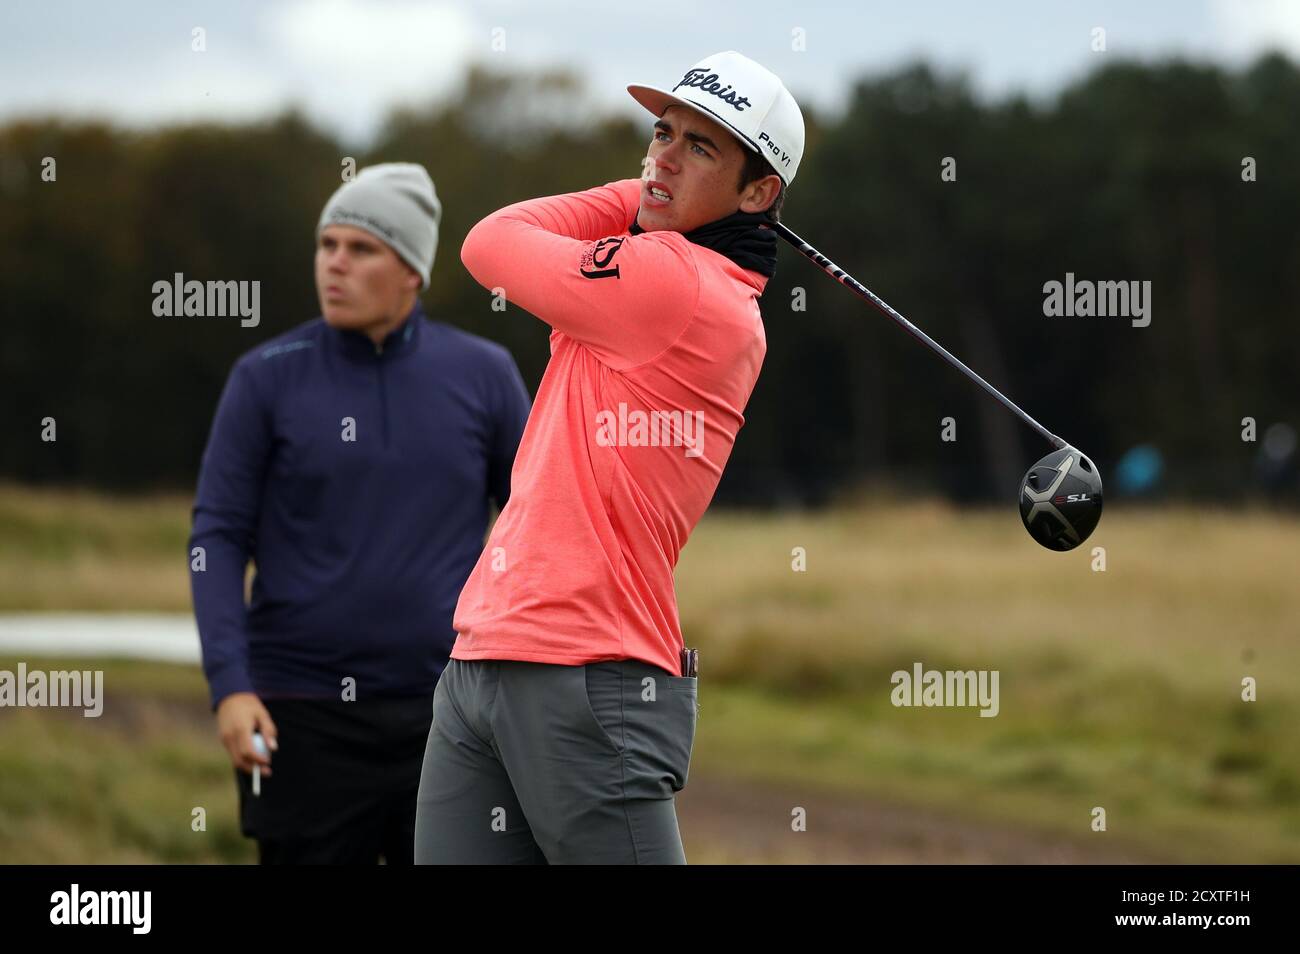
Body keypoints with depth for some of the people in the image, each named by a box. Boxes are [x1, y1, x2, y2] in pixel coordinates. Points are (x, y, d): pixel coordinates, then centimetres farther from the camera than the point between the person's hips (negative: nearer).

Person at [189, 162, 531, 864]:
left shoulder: (483, 375, 4)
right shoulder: (266, 378, 0)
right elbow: (217, 537, -1)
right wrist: (229, 687, -11)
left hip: (444, 714, 1)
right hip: (303, 719, -1)